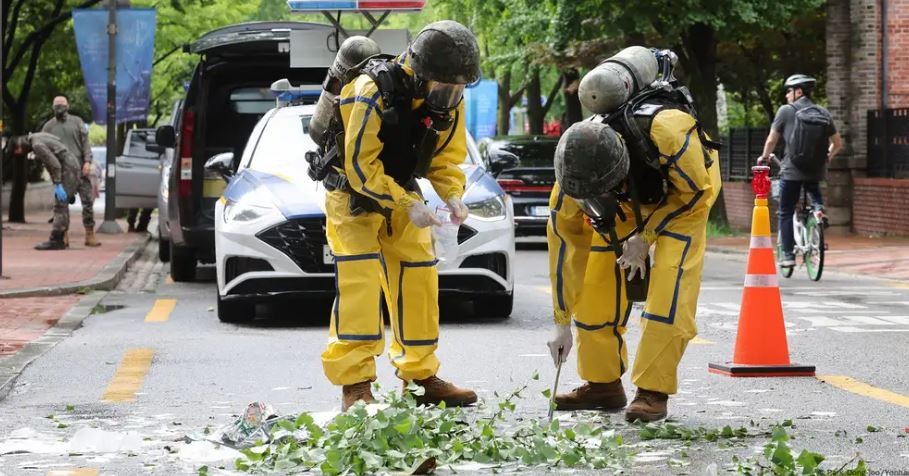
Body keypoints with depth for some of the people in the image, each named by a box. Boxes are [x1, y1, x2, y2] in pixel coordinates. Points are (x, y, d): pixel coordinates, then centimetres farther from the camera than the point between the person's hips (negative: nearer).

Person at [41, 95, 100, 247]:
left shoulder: (77, 121, 10)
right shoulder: (49, 126, 9)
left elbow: (85, 142, 5)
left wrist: (87, 161, -8)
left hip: (80, 168, 0)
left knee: (88, 200, -3)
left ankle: (90, 234, 3)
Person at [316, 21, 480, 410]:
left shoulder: (450, 102, -10)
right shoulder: (372, 92, -31)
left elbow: (446, 159, 1)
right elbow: (360, 166, -28)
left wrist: (453, 196, -19)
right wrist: (409, 205, -31)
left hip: (401, 195, 6)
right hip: (354, 196, -6)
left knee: (418, 279, 6)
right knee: (359, 283, -17)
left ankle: (421, 376, 17)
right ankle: (354, 385, -17)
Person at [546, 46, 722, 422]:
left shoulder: (667, 130, -45)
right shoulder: (572, 176, -31)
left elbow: (696, 193, -24)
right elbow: (563, 243, -17)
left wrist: (646, 236, -26)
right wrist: (562, 325, -12)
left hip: (684, 189, -4)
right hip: (632, 196, 4)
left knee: (669, 286, -20)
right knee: (598, 281, -4)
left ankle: (653, 392, -15)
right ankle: (603, 383, 11)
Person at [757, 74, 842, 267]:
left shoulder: (786, 111, -3)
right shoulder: (823, 113, 8)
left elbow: (771, 140, -1)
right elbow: (838, 143, 11)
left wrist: (764, 157, 18)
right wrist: (827, 157, 30)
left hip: (792, 171, -4)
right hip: (816, 170, 4)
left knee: (786, 213, 8)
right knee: (813, 190, 35)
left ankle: (788, 255, 4)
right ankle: (819, 207, 3)